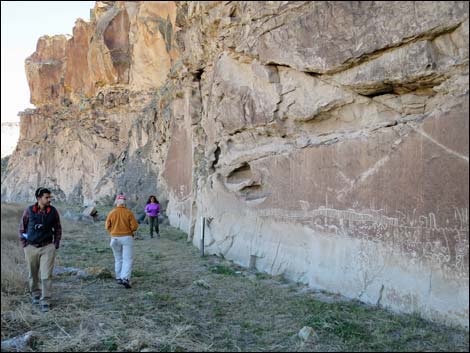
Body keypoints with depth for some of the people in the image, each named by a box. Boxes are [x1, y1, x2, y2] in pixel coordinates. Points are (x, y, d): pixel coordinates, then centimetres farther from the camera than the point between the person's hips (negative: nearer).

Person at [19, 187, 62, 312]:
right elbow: (22, 228, 5)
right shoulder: (29, 210, -6)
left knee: (46, 275, -7)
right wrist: (24, 245, 2)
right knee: (33, 274, 15)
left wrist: (56, 245, 3)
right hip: (31, 248, 1)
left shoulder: (53, 211, -4)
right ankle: (35, 295, 37)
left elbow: (58, 229, 7)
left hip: (47, 247, -1)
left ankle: (45, 302, -2)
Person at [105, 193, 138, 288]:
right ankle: (126, 279, -16)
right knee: (128, 260, -2)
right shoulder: (129, 212, -10)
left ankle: (119, 278, 23)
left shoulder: (111, 213, -4)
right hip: (127, 238, -3)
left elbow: (107, 226, 2)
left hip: (115, 238, 3)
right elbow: (134, 226, -12)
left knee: (118, 259, 18)